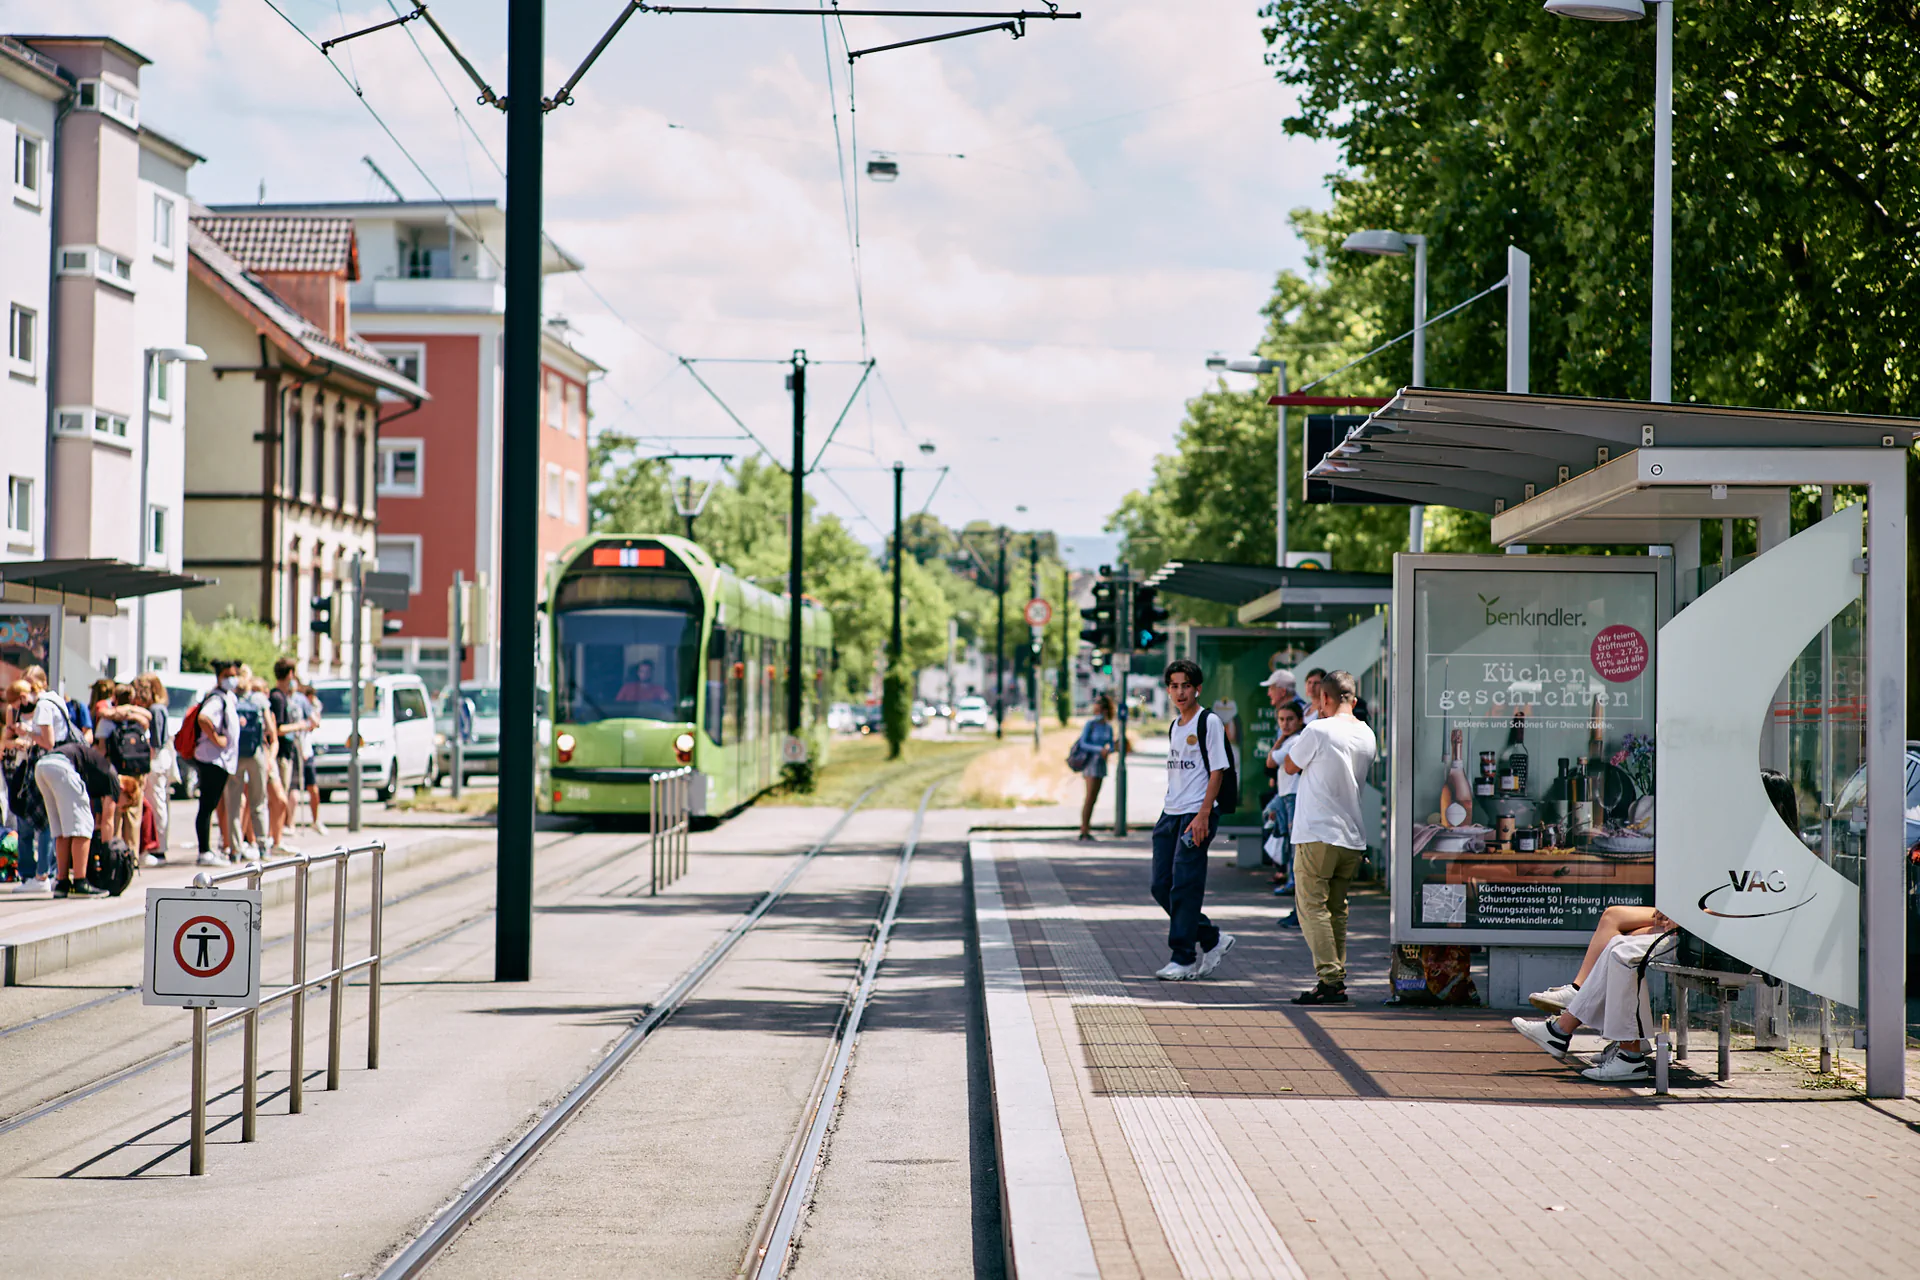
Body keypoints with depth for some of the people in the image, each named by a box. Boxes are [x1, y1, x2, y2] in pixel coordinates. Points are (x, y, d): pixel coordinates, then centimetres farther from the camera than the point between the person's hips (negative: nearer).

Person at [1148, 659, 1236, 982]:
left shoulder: (1209, 722, -7)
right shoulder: (1174, 726, 17)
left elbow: (1217, 771, -11)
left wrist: (1203, 815, -17)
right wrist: (1169, 812, 19)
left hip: (1196, 814, -8)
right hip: (1170, 813, 8)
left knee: (1185, 887, -9)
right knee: (1161, 886, 5)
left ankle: (1183, 958, -3)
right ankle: (1212, 940, 18)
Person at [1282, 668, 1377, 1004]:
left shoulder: (1318, 730, -13)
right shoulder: (1367, 735, 8)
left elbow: (1290, 765, 2)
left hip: (1318, 835, -7)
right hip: (1353, 837, 7)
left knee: (1312, 906, -4)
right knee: (1336, 908, 14)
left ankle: (1330, 979, -12)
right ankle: (1337, 978, 14)